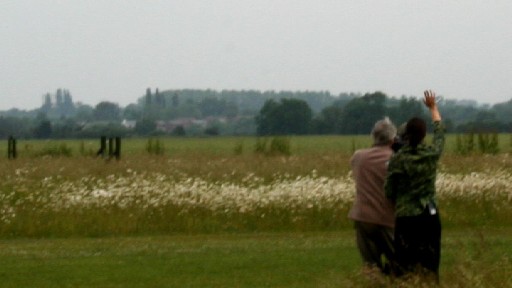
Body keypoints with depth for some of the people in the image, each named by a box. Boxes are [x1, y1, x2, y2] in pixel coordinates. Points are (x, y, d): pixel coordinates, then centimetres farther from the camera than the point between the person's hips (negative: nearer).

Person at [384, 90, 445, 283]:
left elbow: (389, 192, -3)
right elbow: (439, 131, 17)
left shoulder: (397, 160, -8)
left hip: (405, 218, -1)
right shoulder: (432, 154, -3)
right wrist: (433, 107, 32)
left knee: (407, 267, 4)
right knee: (429, 266, 7)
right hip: (429, 216, 1)